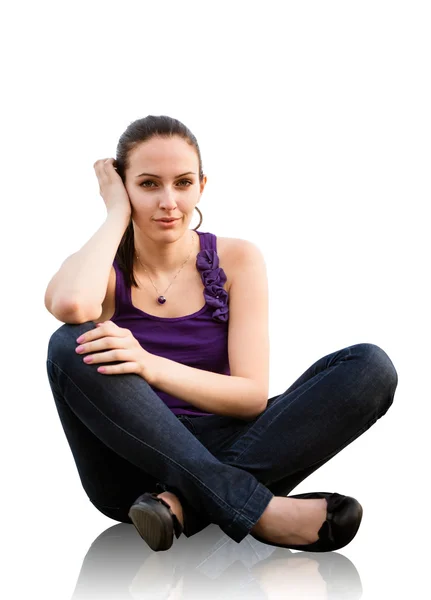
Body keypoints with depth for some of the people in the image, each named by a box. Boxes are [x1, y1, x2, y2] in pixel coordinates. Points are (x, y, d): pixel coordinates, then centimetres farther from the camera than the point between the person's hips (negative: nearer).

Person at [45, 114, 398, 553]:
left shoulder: (237, 259, 1)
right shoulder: (104, 269, 0)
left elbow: (253, 396, -8)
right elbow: (70, 305, -28)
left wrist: (150, 367, -26)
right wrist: (117, 214, -11)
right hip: (134, 469, -1)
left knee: (370, 366, -17)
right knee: (70, 345, -29)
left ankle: (183, 503, -30)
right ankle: (258, 509, -34)